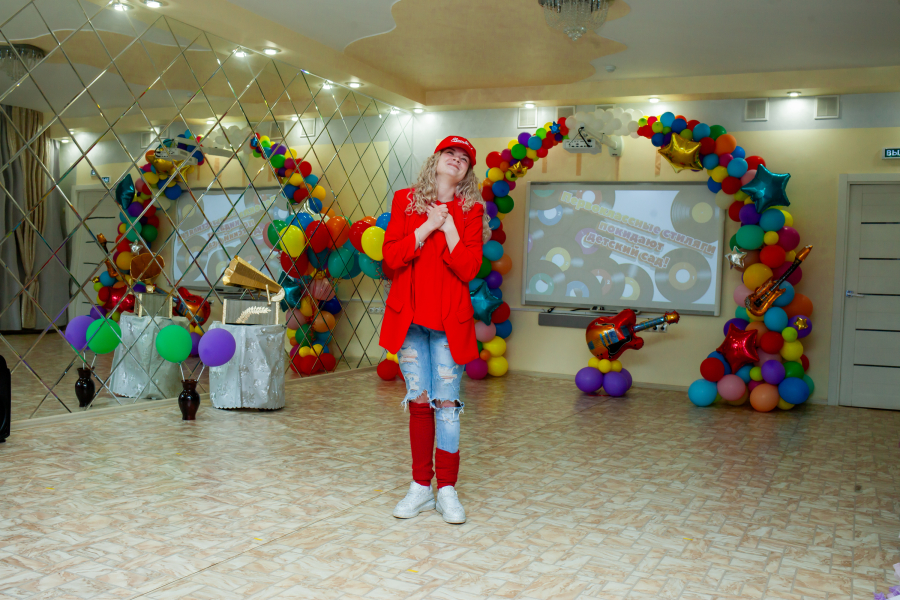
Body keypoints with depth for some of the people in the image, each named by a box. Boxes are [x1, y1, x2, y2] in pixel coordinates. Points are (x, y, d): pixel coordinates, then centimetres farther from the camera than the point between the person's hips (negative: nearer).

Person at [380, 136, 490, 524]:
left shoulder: (471, 211, 4)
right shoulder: (405, 201, 7)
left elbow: (469, 269, -7)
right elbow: (391, 256, -3)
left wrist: (448, 227, -11)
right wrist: (428, 226, -10)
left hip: (450, 319, -1)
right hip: (409, 316, 1)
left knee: (446, 402, -1)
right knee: (419, 401, 6)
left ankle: (447, 490, 9)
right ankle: (421, 487, 17)